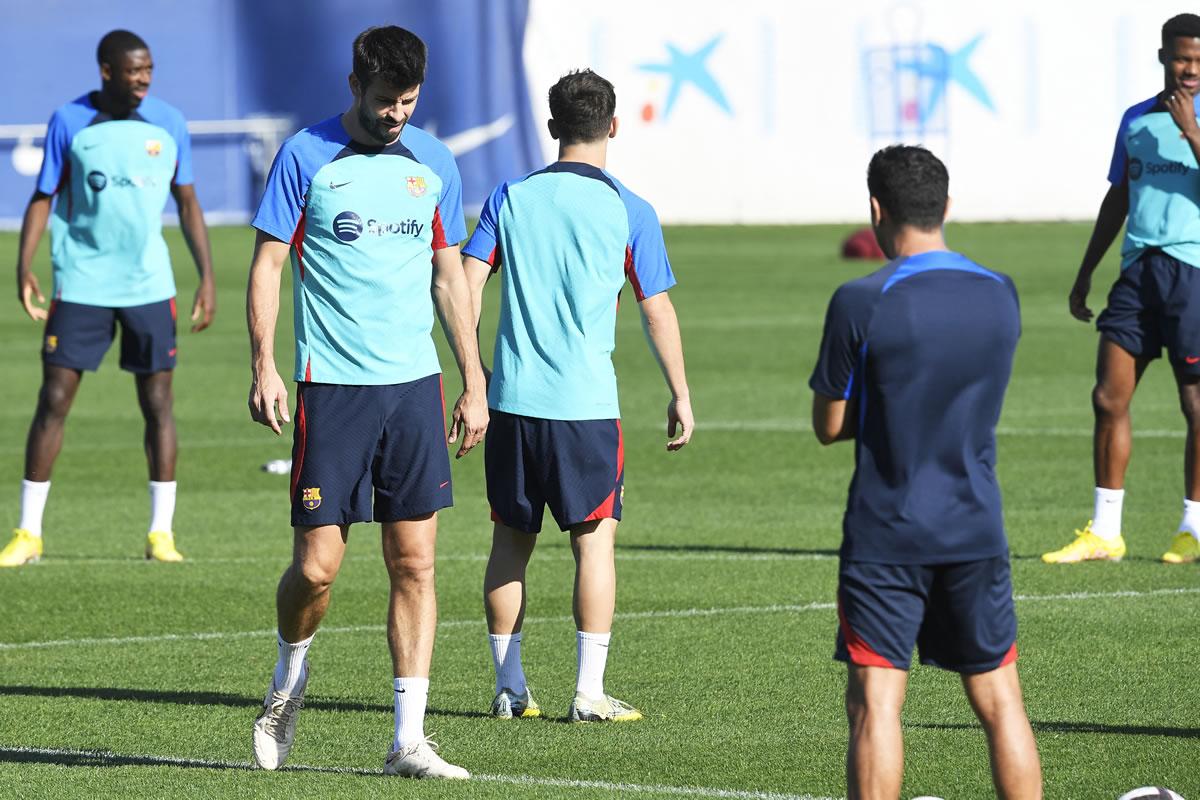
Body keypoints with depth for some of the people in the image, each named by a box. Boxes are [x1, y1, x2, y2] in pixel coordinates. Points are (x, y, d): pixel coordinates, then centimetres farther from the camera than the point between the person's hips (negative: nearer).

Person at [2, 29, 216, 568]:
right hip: (81, 283, -2)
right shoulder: (70, 123, -2)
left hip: (149, 284, 2)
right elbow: (44, 197, 2)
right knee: (54, 400, -4)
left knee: (157, 402, 0)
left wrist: (207, 277, 6)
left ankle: (161, 533, 8)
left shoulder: (168, 125, 3)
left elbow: (187, 203, 11)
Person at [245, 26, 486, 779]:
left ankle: (409, 739, 2)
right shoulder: (306, 156, -3)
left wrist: (475, 384, 13)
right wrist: (263, 366, -11)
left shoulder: (434, 163, 9)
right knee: (317, 566, -6)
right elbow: (268, 263, -1)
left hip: (415, 384, 4)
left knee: (416, 564, -1)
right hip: (332, 385, -4)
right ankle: (290, 676, 24)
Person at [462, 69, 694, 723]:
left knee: (511, 540, 11)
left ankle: (509, 687, 13)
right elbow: (657, 311, 2)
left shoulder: (510, 198, 5)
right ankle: (589, 692, -2)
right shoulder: (629, 212, -1)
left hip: (512, 399, 3)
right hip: (587, 401, -3)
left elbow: (466, 283, 1)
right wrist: (680, 396, 10)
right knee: (595, 539, 3)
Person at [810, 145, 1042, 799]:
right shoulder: (1001, 296, 3)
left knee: (874, 702, -3)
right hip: (977, 534, 4)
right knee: (999, 701, 10)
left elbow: (829, 425, -5)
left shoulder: (861, 304, -12)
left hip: (885, 536, -4)